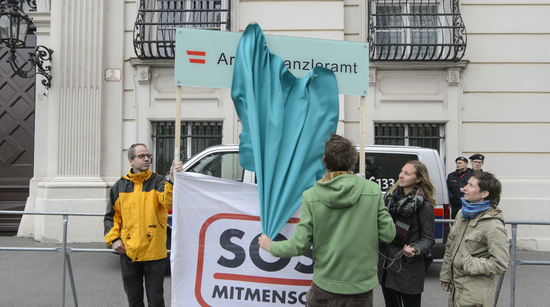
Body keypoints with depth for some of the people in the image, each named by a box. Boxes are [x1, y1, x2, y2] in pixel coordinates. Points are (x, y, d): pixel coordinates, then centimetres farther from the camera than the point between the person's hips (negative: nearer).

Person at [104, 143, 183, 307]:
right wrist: (113, 239, 0)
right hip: (128, 253, 3)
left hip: (154, 252, -3)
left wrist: (172, 181, -38)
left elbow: (168, 201, -22)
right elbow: (111, 216, 14)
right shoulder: (120, 186, 8)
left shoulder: (158, 181, -1)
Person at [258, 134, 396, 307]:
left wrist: (271, 247, 7)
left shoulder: (311, 196, -12)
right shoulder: (373, 191, -10)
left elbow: (300, 245, -11)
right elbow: (388, 235, -6)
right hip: (361, 287, 0)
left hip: (325, 285, 0)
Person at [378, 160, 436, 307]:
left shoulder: (423, 205, -11)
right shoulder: (391, 196, 6)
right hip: (386, 263, 6)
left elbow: (428, 238, -9)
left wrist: (415, 250, -26)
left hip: (409, 269, -6)